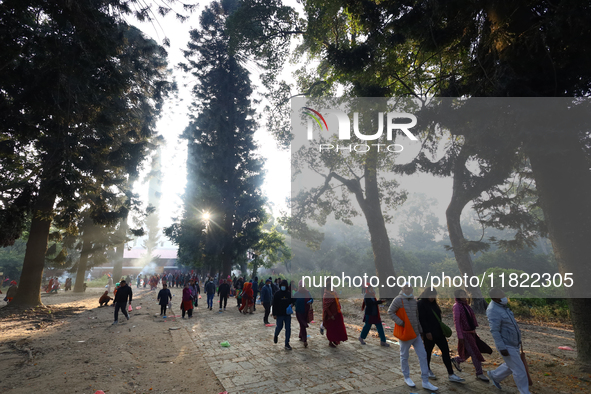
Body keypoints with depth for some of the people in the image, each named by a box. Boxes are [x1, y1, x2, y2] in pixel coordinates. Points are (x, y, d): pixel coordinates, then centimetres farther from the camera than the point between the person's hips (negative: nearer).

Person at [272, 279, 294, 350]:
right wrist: (274, 314, -8)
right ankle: (276, 335, 39)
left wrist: (291, 304, -7)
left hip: (288, 314, 3)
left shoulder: (289, 294, 4)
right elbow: (274, 305, -4)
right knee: (279, 327, 5)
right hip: (279, 314, -3)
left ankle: (287, 343, 11)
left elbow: (292, 301, 17)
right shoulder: (277, 294, -5)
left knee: (288, 328, 2)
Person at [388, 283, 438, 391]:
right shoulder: (398, 299, -14)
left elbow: (417, 317, 15)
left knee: (423, 355, 6)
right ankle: (407, 377, 29)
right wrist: (400, 323, -21)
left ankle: (425, 382, 14)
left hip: (416, 333, 6)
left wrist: (420, 330, 15)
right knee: (404, 356, 10)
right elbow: (390, 312, -14)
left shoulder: (414, 300, 6)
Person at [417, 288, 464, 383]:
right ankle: (428, 371, 28)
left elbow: (438, 317, 18)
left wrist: (441, 328, 17)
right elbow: (421, 319, -19)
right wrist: (427, 332, -21)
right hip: (429, 333, -7)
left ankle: (451, 374, 9)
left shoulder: (433, 303, 10)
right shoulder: (421, 304, -15)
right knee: (428, 351, 8)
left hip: (438, 332, 8)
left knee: (446, 350, 4)